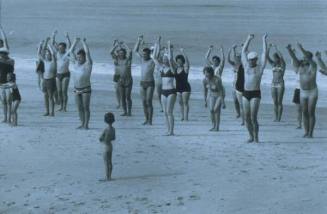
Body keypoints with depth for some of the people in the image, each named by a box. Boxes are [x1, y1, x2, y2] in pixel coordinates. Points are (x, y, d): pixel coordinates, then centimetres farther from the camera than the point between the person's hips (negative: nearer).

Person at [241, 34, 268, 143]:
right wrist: (249, 39, 18)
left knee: (253, 117, -11)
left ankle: (256, 137, 1)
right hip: (245, 94, 5)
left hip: (255, 94, -5)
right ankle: (251, 136, 16)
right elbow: (243, 51, 16)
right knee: (247, 117, 4)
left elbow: (265, 53, -1)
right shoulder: (246, 66, 12)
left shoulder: (260, 67, 2)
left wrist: (264, 40, 4)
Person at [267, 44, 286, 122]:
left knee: (279, 102, -4)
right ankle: (276, 117, 9)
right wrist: (269, 48, -14)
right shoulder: (273, 64, 9)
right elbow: (267, 57, -2)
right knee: (275, 102, 5)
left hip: (280, 84, -5)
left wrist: (275, 48, -20)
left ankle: (279, 118, -1)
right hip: (273, 84, 5)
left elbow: (281, 57, -21)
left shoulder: (283, 64, -3)